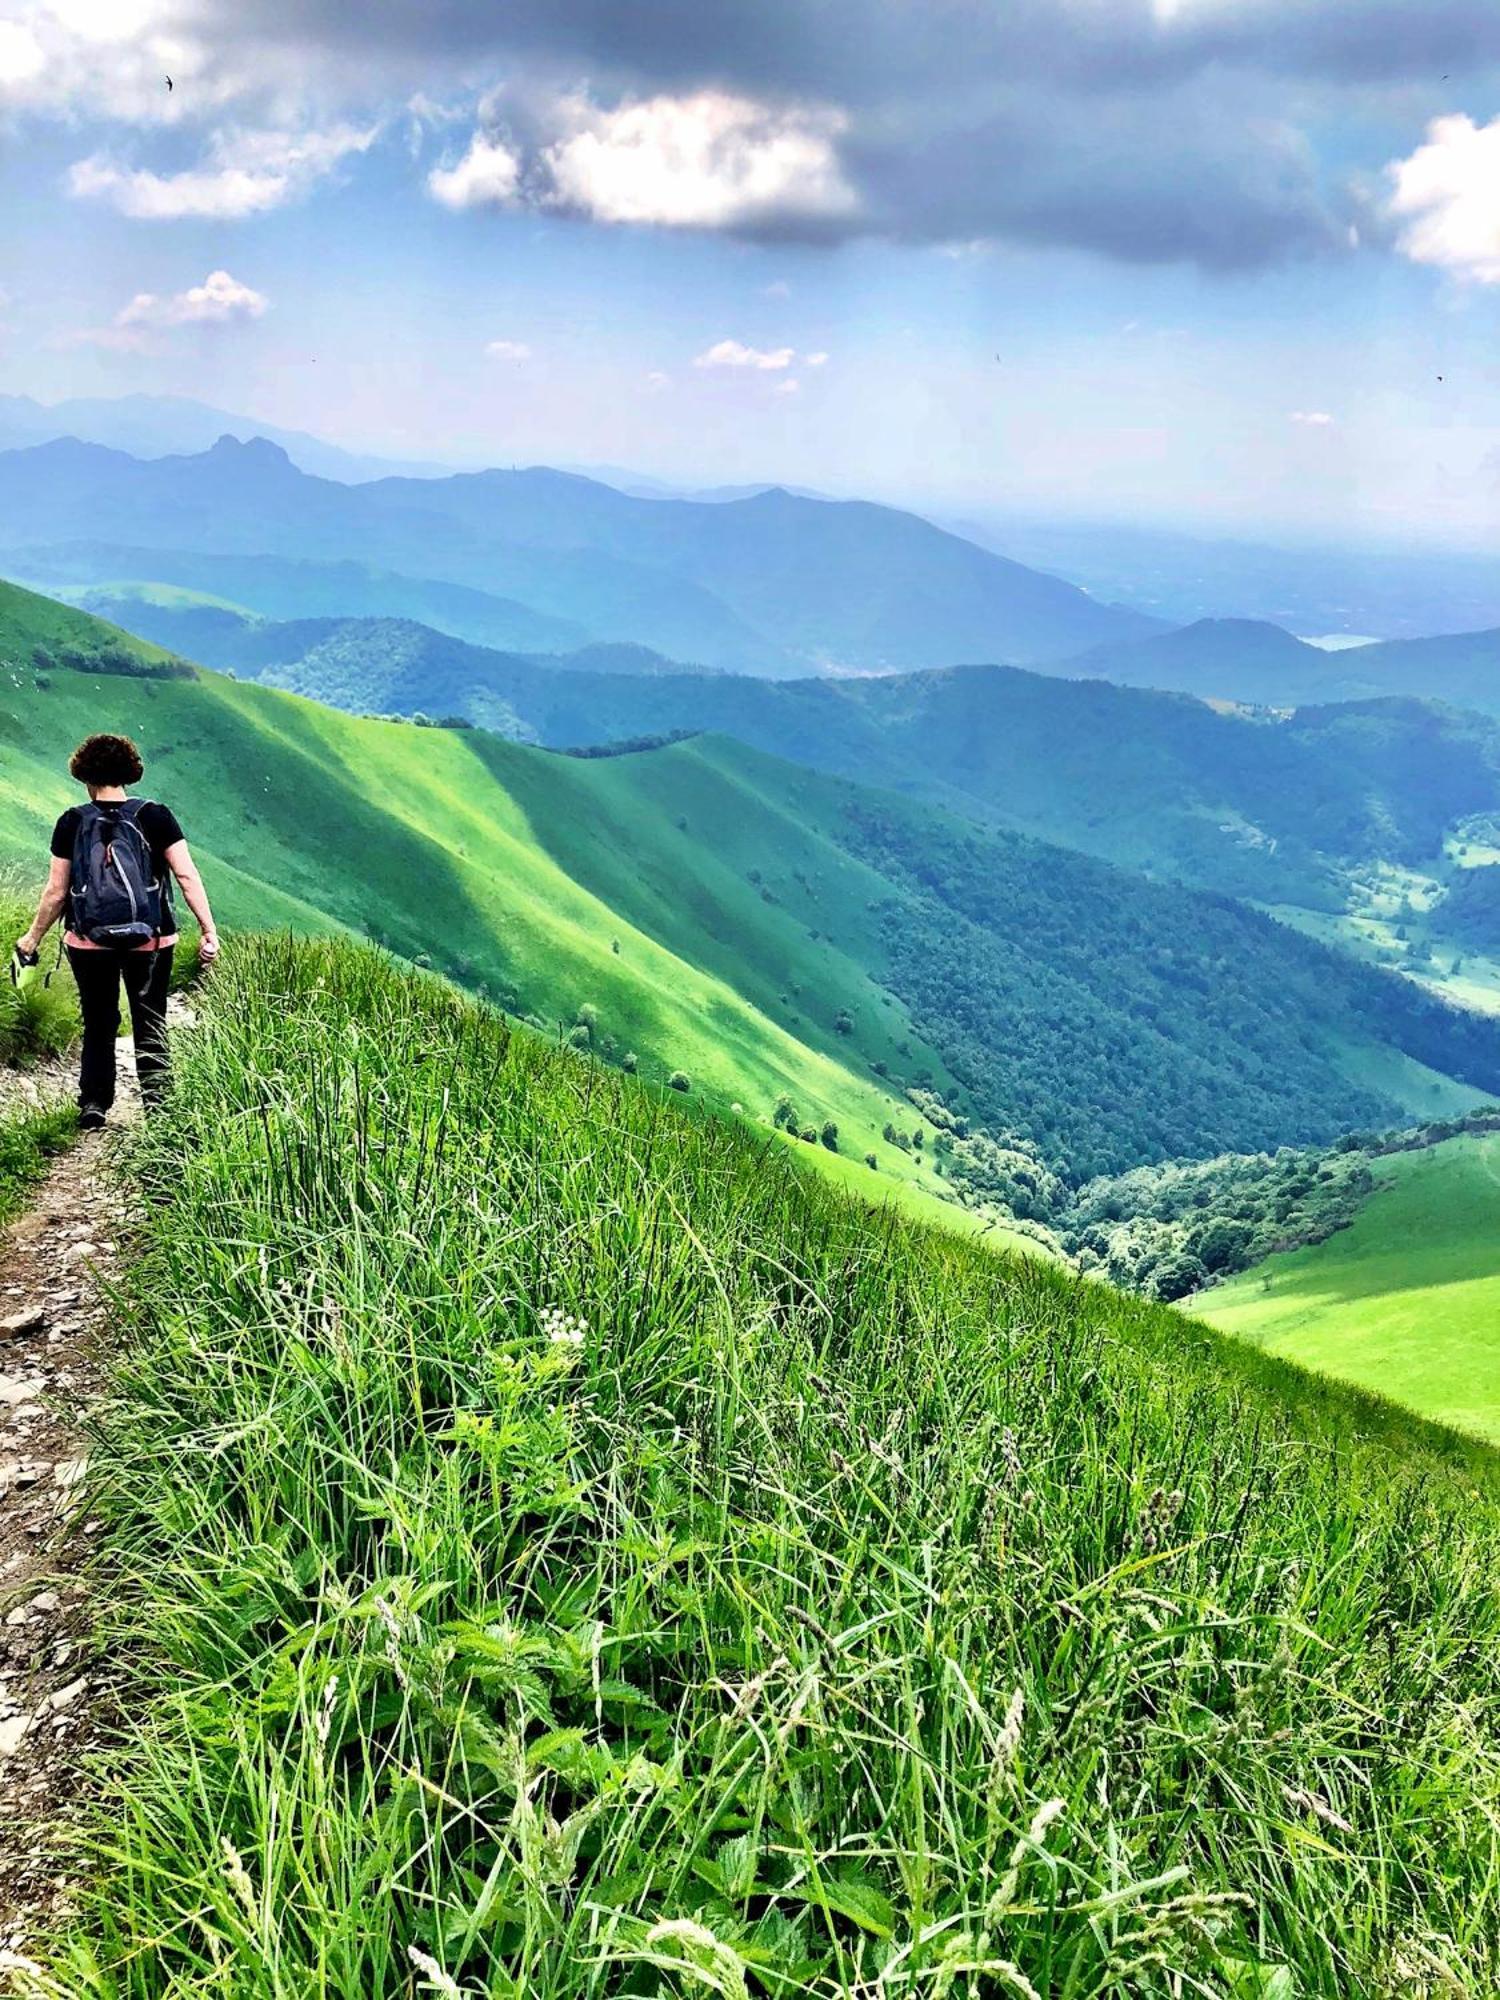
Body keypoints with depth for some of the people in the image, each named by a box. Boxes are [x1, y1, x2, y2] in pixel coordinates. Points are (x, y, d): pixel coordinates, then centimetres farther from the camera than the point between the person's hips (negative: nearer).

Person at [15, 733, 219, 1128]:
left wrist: (32, 940, 11)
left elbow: (56, 892, -1)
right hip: (150, 941, -1)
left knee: (98, 1026, 14)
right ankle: (156, 1099, -1)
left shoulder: (72, 822, -3)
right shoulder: (155, 816, -5)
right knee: (150, 1023, 9)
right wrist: (209, 931, -6)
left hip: (89, 943, 1)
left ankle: (93, 1106, 13)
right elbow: (187, 877, -10)